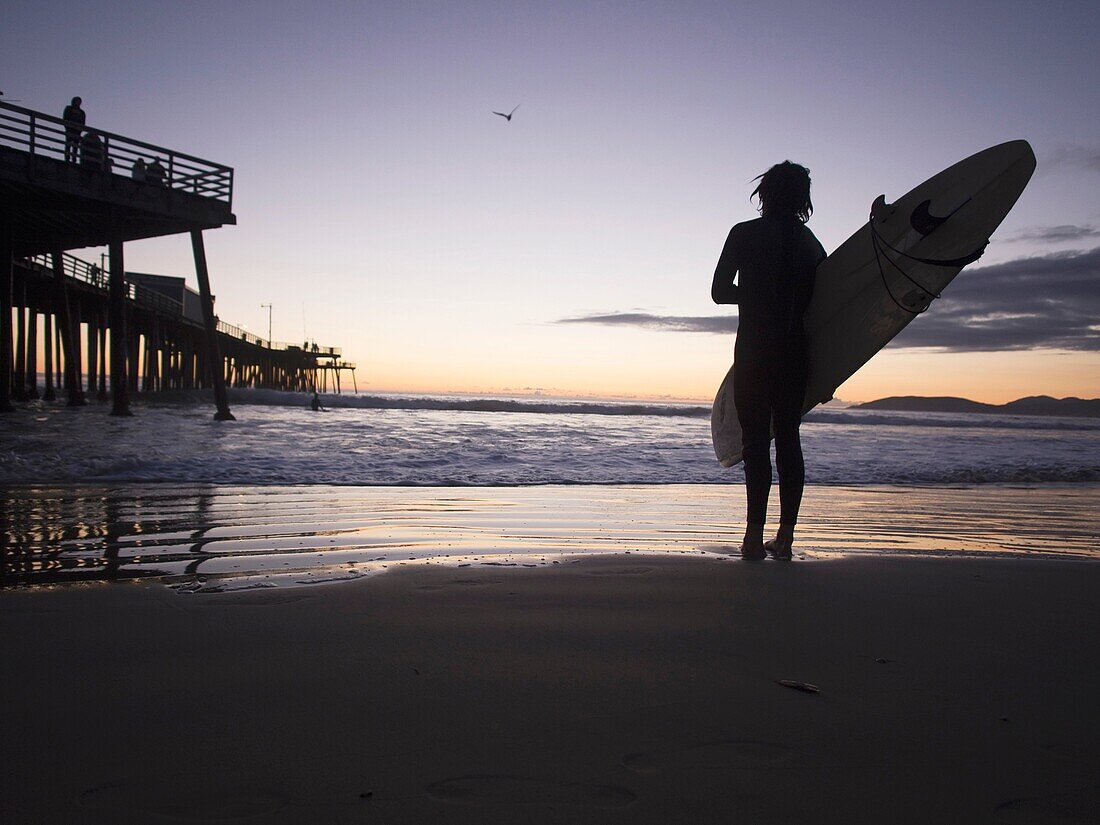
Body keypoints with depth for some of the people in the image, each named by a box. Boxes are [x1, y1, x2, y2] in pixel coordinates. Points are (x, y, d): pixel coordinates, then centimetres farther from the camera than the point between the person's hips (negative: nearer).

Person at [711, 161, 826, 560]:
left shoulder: (745, 234, -2)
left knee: (756, 439, -5)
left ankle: (755, 536, -10)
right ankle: (785, 537, 9)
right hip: (797, 351, 4)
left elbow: (719, 292, -1)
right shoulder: (809, 242, 11)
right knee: (788, 438, 8)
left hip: (755, 349, -4)